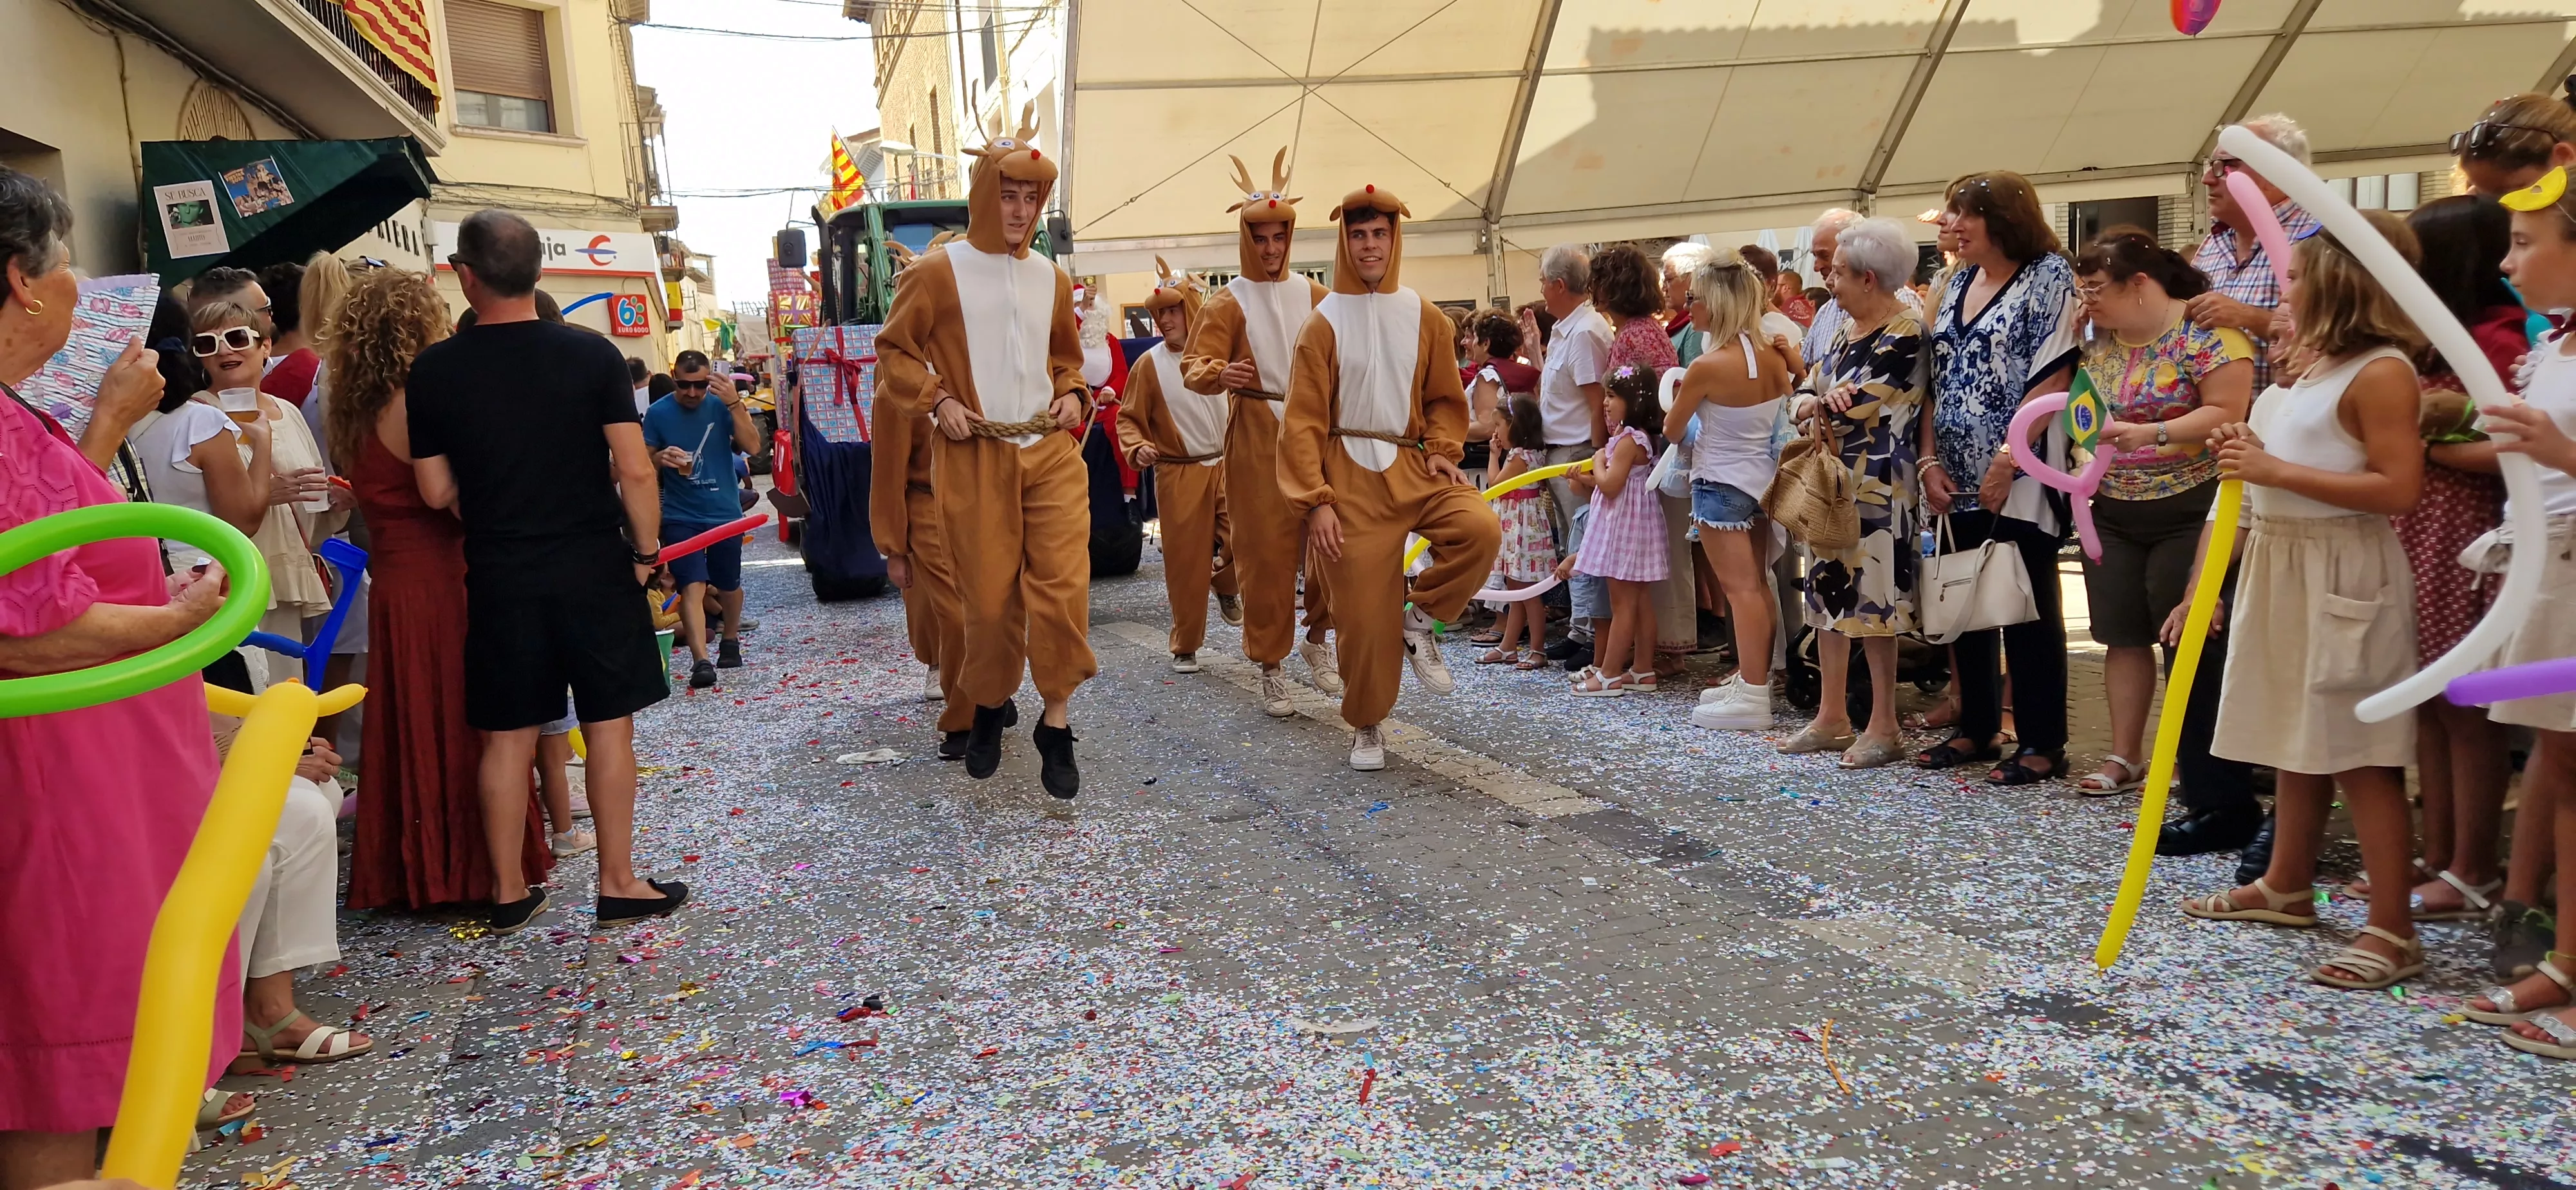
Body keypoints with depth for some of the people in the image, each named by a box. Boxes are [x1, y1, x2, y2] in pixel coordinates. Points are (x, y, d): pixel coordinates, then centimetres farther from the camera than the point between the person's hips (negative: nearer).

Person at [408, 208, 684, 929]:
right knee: (609, 726, 7)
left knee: (507, 736, 10)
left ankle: (509, 893, 19)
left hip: (498, 578, 2)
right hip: (593, 571, -1)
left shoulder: (434, 371, -3)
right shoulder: (592, 354, -8)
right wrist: (646, 549, 2)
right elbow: (635, 471, -11)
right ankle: (618, 884, 13)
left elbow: (436, 492, 1)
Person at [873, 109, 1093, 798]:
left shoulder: (1050, 278, 11)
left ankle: (1056, 723, 6)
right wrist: (936, 401, -10)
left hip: (1051, 452, 3)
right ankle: (990, 708, 30)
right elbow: (895, 350, 4)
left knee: (1063, 585, -7)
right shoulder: (937, 272, -2)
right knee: (990, 598, 5)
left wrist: (1073, 395, 5)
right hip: (974, 461, -3)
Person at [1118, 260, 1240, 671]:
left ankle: (1225, 584, 24)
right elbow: (1128, 418, 1)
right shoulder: (1150, 364, -2)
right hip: (1178, 474, -1)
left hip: (1225, 465, 1)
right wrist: (1138, 448, -17)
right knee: (1185, 561, 2)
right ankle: (1185, 646, 17)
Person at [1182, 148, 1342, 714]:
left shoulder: (1314, 296, 11)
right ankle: (1270, 666, 11)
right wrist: (1219, 373, -30)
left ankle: (1317, 638, 18)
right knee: (1265, 553, 0)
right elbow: (1193, 363, -8)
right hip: (1256, 439, -3)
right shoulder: (1229, 303, 1)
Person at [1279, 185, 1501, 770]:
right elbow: (1304, 421, -4)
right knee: (1364, 611, -2)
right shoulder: (1324, 323, -1)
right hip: (1350, 478, -2)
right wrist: (1315, 501, -11)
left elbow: (1444, 398, 15)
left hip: (1412, 466, 3)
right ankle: (1366, 726, 20)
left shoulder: (1424, 318, 6)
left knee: (1480, 528, -26)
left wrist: (1442, 450, -5)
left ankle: (1418, 620, 0)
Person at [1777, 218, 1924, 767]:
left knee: (1872, 601, -4)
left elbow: (1858, 407, -18)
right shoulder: (1846, 327, 13)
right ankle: (1832, 717, 21)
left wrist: (1818, 406, 1)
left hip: (1877, 487, -9)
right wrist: (1821, 405, -11)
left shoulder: (1905, 337, -14)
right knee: (1827, 592, 11)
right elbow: (1816, 391, 12)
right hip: (1832, 481, 9)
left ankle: (1883, 728, 7)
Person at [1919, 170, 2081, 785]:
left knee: (2028, 611, -1)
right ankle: (1975, 727, 24)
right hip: (1959, 483, 7)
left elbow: (2052, 377, -14)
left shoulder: (2049, 276, -5)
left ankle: (2044, 744, 8)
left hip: (2018, 482, -7)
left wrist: (2006, 460, -19)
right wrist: (1931, 461, 3)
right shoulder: (1958, 283, 14)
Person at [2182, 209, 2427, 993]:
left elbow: (2397, 487, -23)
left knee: (2360, 756, -7)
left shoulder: (2380, 372, -14)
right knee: (2296, 741, 17)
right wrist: (2247, 454, 7)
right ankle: (2286, 887, 29)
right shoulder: (2318, 367, 15)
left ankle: (2393, 931, -1)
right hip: (2284, 565, 10)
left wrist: (2275, 470, -22)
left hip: (2342, 575, -10)